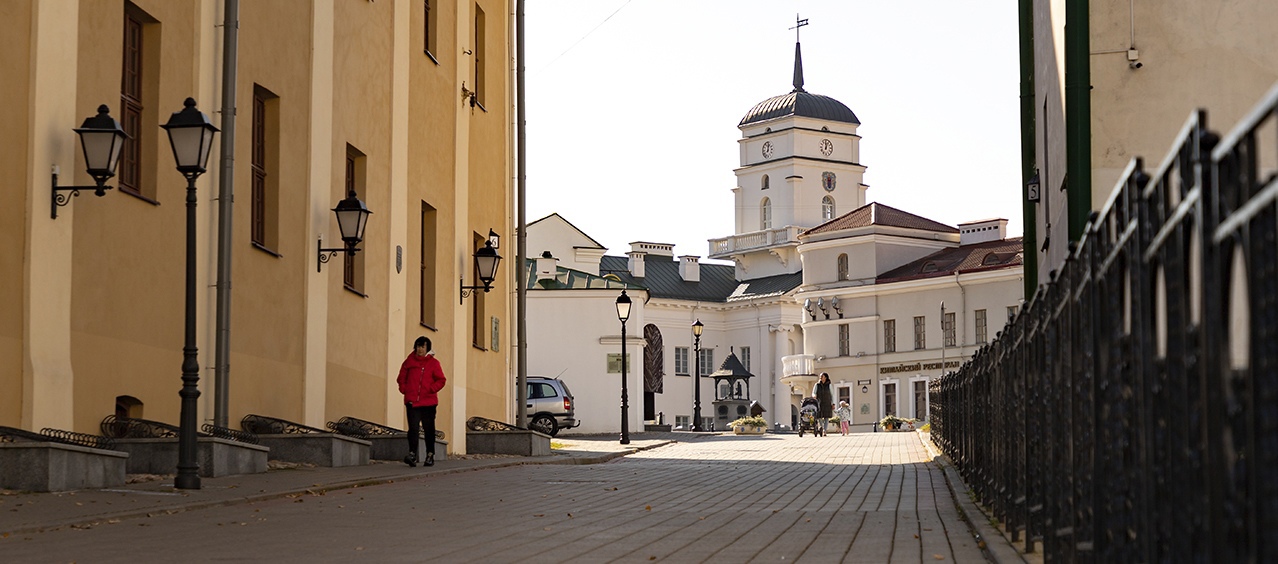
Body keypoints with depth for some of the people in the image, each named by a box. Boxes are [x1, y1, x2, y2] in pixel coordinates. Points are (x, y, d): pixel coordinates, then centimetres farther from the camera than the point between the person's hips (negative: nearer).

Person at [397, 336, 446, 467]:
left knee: (429, 429, 7)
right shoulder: (409, 361, 7)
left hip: (428, 402, 0)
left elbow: (441, 380, 1)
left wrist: (431, 389, -11)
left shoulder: (433, 363, 2)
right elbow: (401, 378, 15)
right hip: (412, 402, 0)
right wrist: (404, 389, 1)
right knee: (413, 428, -10)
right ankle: (412, 455, -17)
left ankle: (430, 456, 15)